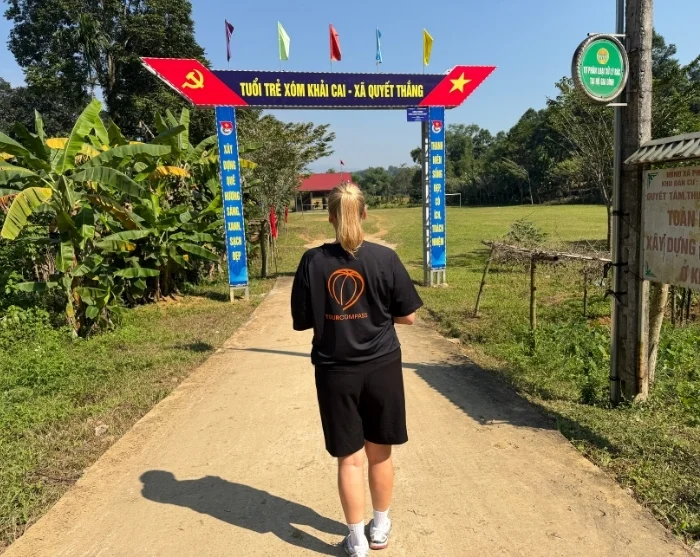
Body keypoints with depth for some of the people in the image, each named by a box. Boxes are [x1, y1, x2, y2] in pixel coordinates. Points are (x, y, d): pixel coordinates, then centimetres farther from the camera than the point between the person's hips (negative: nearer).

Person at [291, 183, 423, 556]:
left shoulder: (313, 261, -8)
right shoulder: (385, 258, -10)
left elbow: (301, 321, -3)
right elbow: (407, 316, -4)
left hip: (335, 372, 0)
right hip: (381, 367, 1)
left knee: (350, 458, 13)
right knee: (380, 453, 19)